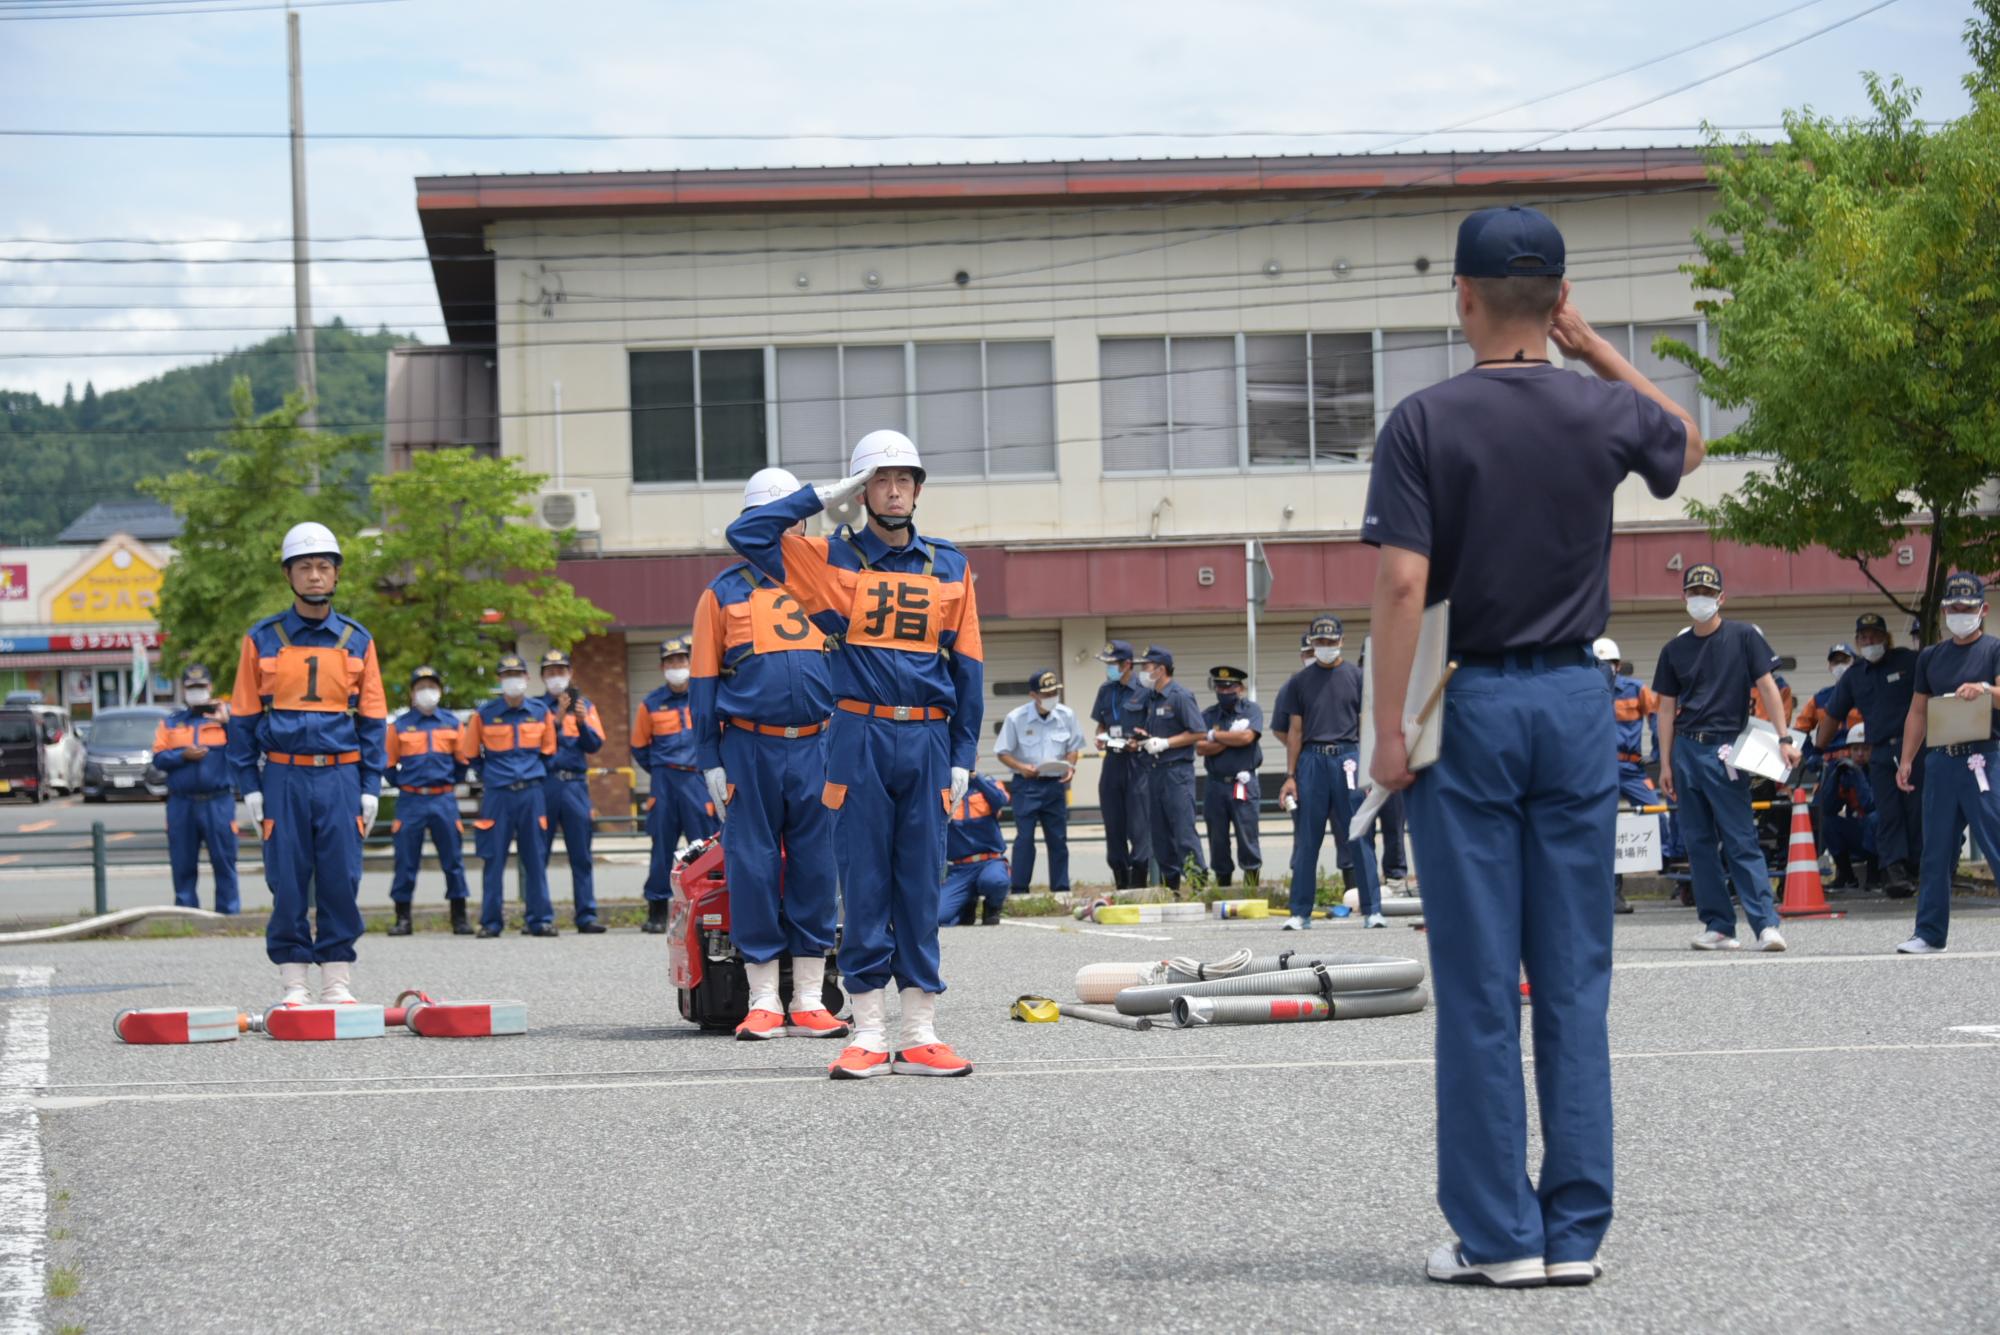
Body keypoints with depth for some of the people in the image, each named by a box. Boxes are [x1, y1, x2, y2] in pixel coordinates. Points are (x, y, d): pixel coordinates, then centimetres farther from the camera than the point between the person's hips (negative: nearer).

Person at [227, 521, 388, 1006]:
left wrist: (371, 787, 4)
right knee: (287, 882, 0)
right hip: (284, 777, -1)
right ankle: (294, 984, 6)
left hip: (341, 775, 1)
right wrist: (250, 785, 0)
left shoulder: (357, 641, 9)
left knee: (341, 880, -1)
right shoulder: (263, 640, 5)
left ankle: (338, 981, 7)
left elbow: (372, 719, 10)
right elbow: (243, 717, 7)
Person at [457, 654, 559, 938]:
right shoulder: (484, 714, 1)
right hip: (497, 795, -1)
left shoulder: (541, 712, 6)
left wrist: (534, 777, 10)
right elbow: (469, 754, 10)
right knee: (494, 859, -1)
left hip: (531, 794, 1)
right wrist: (490, 775, 11)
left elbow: (548, 752, 17)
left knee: (535, 858, 3)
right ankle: (491, 922, 4)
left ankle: (539, 919, 8)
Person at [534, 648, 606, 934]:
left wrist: (582, 723, -12)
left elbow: (595, 744, 6)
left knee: (581, 854, -1)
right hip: (542, 784, -2)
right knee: (538, 853, -1)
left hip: (576, 784, 2)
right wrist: (557, 720, -16)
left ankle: (586, 916, 0)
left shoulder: (584, 705, 16)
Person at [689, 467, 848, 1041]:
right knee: (753, 871, -1)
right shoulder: (723, 594, 8)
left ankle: (809, 1003, 7)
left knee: (816, 870, 2)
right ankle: (764, 1003, 5)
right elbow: (703, 683, 6)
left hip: (817, 749, 1)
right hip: (748, 750, -1)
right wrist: (710, 761, -1)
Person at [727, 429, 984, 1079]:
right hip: (859, 738, -2)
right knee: (865, 885, -1)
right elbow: (748, 534, -5)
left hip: (927, 739, 2)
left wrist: (963, 755, 5)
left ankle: (920, 1034, 5)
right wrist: (825, 495, -2)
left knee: (921, 886, 3)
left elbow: (968, 665, 11)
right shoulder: (832, 559, 6)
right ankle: (870, 1034, 3)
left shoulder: (950, 568, 12)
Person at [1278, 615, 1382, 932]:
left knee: (1359, 838, -3)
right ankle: (1300, 913, 8)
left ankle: (1371, 910, 0)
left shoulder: (1355, 677, 8)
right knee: (1306, 841, 3)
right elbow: (1295, 731, 12)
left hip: (1347, 757, -1)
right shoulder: (1300, 681, 12)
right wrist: (1290, 775, 6)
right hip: (1312, 760, 1)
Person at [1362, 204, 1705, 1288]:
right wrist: (1596, 349, 19)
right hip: (1576, 704, 2)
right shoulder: (1605, 412, 1)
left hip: (1469, 707, -2)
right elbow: (1686, 440, 25)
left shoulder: (1424, 423, -8)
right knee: (1575, 982, 6)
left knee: (1478, 985, 1)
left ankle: (1498, 1236, 2)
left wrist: (1388, 731, -9)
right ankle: (1575, 1232, 7)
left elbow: (1401, 583, -14)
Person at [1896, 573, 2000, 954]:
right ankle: (1930, 933, 11)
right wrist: (1906, 760, 11)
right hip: (1941, 761, 5)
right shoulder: (1931, 656, 16)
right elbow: (1918, 711, 19)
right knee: (1935, 853, 7)